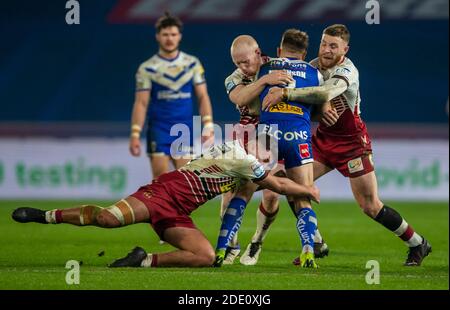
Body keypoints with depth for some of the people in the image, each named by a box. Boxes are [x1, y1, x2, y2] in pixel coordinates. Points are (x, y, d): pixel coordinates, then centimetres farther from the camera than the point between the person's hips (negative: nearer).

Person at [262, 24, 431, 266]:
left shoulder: (347, 71, -25)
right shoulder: (315, 65, -2)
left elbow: (325, 94, -44)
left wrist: (285, 93, -47)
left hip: (352, 142, -7)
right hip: (323, 138, 7)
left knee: (371, 206, -5)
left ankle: (418, 244, 15)